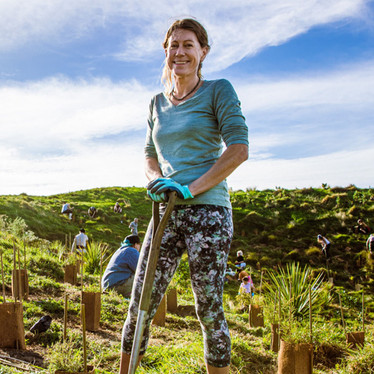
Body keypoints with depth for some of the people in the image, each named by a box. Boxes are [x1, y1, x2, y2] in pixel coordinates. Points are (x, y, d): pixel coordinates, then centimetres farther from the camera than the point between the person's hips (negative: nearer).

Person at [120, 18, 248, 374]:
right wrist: (157, 181, -1)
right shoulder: (158, 103, 16)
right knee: (140, 305, 3)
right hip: (167, 213, 5)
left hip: (207, 211, -5)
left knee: (209, 310, 0)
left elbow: (239, 149, -9)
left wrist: (190, 188, -15)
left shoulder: (218, 91, 0)